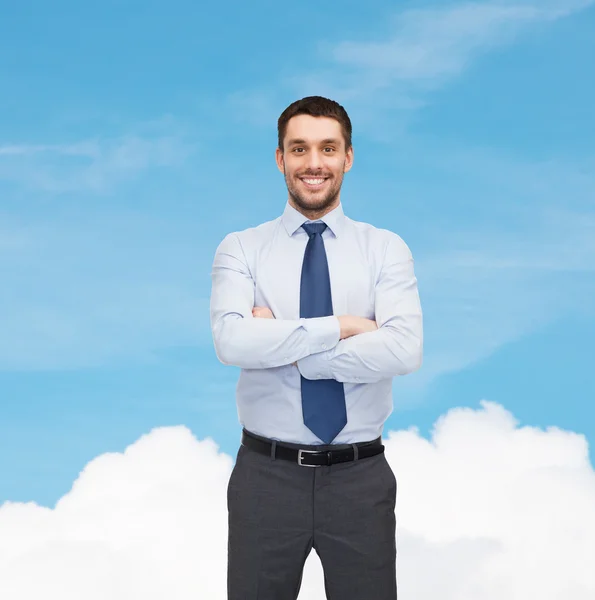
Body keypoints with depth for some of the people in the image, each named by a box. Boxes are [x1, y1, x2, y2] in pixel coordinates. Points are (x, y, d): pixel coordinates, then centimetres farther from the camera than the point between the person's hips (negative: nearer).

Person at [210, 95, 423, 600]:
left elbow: (404, 350, -16)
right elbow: (231, 342, -18)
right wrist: (341, 327, -17)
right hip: (266, 475, 0)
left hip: (361, 479, 1)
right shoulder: (241, 249, 1)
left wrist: (283, 344, -16)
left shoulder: (386, 249, 1)